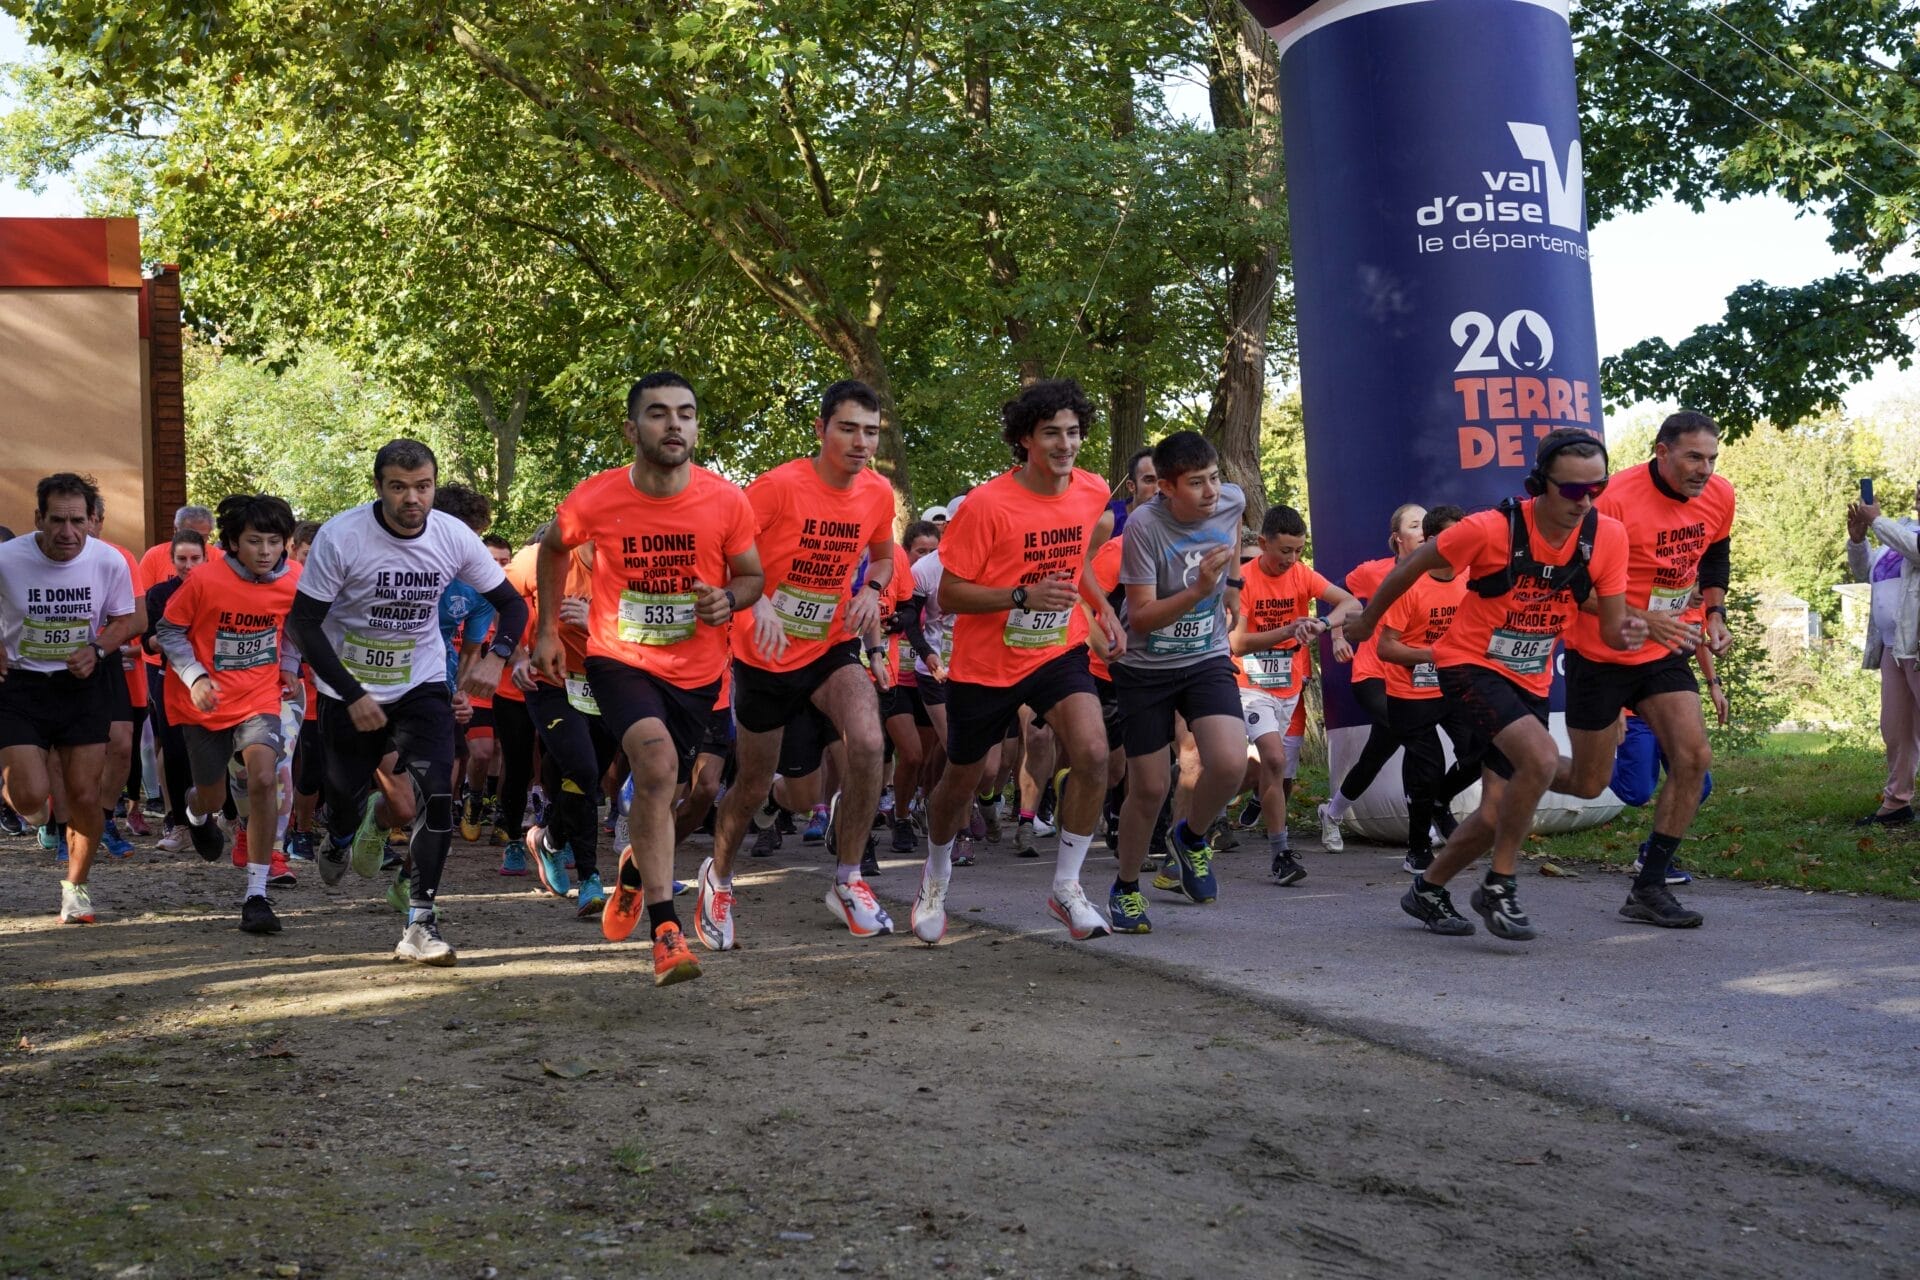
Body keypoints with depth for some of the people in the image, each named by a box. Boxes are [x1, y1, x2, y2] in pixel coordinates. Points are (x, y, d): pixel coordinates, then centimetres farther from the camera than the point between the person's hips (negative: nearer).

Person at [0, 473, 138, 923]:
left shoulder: (109, 562, -10)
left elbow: (123, 621, 5)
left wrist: (97, 650, -13)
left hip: (81, 684, 2)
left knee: (85, 795, 1)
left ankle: (76, 886, 23)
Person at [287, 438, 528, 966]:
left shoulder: (454, 537, -10)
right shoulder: (340, 536, -18)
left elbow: (512, 604, 1)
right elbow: (304, 622, -14)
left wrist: (496, 656, -18)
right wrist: (352, 696, -20)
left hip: (421, 685, 1)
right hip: (349, 691, -1)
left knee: (435, 795, -18)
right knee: (350, 804, 8)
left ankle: (421, 924, -10)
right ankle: (341, 837, 48)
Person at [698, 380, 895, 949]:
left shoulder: (878, 493, -4)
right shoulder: (779, 486, -20)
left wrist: (872, 590, -5)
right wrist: (758, 601, -34)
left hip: (832, 647, 3)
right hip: (766, 654, -3)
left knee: (867, 741, -25)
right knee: (753, 786, 9)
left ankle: (847, 880, -8)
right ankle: (718, 877, 40)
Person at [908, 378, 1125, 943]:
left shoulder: (1092, 492, -3)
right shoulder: (986, 504, -20)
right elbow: (949, 596, -17)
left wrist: (1100, 605, 7)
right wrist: (1024, 596, -30)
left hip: (1059, 652, 3)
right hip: (985, 663, -3)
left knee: (1093, 753, -22)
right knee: (962, 780, 13)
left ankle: (1066, 886, -6)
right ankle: (936, 877, 44)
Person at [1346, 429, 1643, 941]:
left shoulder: (1608, 537, -11)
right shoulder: (1491, 529, -22)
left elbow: (1610, 626, -4)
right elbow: (1413, 565, -6)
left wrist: (1627, 633, -29)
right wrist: (1367, 621, 6)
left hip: (1530, 682, 5)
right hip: (1470, 665, -5)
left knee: (1496, 814, 4)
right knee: (1541, 756, -30)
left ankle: (1426, 890, 30)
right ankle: (1499, 886, -12)